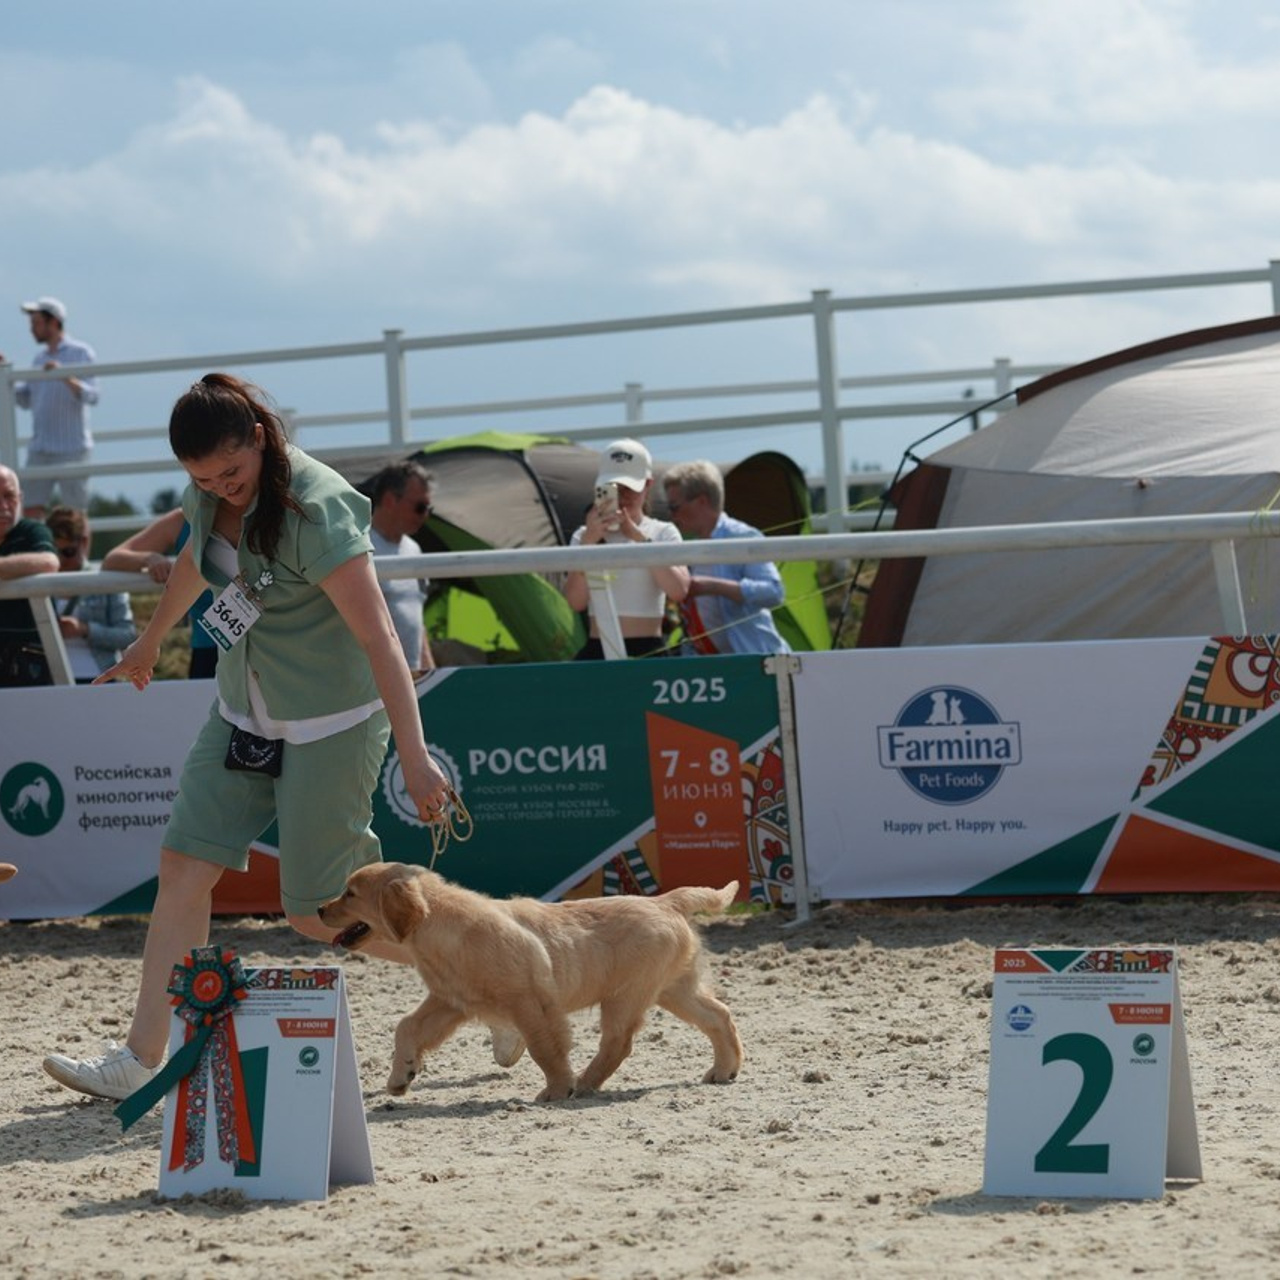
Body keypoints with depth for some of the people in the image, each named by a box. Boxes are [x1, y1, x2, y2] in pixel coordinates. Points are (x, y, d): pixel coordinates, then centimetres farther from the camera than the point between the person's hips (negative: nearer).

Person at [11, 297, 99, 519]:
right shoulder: (40, 357, 17)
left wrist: (66, 377, -28)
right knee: (32, 510, -1)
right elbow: (25, 400, 18)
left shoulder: (81, 353, -2)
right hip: (39, 449, 6)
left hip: (71, 449, -6)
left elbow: (91, 395, -13)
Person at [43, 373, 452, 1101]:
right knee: (186, 865, -1)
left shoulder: (314, 510, -26)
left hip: (330, 726, -7)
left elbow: (379, 638, -28)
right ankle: (142, 1060, 2)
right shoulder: (212, 496, -2)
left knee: (318, 912, -3)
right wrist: (149, 644, 37)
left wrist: (415, 758, -32)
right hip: (244, 712, 7)